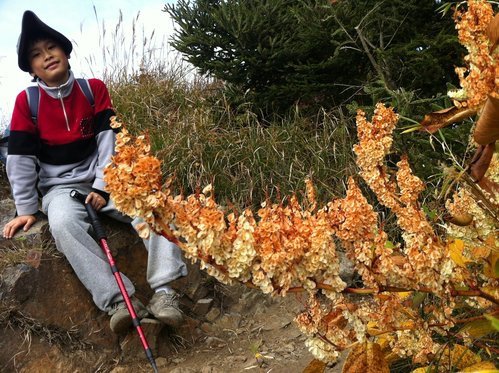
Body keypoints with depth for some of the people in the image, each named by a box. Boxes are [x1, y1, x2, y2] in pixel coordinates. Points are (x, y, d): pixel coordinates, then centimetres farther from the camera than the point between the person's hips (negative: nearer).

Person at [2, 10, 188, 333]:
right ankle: (119, 300, -42)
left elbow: (109, 140, -4)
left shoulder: (94, 89, 2)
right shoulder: (26, 101, -2)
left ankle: (163, 290, -33)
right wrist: (26, 209, -8)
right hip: (60, 187, -1)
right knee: (63, 223, -36)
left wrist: (103, 187, -14)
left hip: (103, 181, 2)